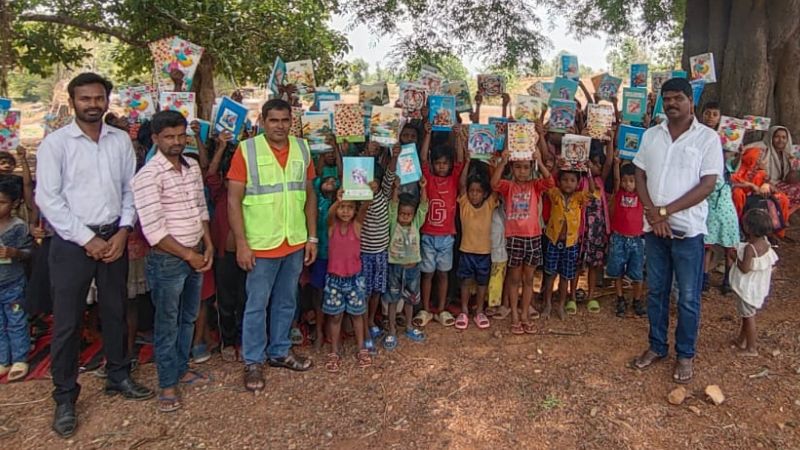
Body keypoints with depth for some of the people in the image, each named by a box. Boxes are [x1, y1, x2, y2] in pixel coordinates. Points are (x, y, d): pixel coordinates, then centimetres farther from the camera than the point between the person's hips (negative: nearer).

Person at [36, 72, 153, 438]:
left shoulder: (121, 140, 5)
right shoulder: (55, 143, -6)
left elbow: (130, 189, 7)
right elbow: (48, 199, -9)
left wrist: (123, 232, -5)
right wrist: (87, 240, -12)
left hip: (114, 238, 4)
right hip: (72, 242, -3)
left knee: (115, 312, 15)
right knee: (67, 322, 3)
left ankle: (118, 376, 32)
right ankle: (65, 397, 17)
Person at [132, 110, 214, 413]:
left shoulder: (193, 167, 5)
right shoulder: (149, 175, -17)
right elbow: (153, 230, -20)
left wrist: (208, 245, 5)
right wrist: (187, 255, -14)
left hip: (195, 255, 7)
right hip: (167, 260, -7)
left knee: (188, 318, 19)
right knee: (167, 324, 7)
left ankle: (182, 368, 37)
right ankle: (168, 383, 21)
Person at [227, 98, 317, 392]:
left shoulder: (302, 149, 4)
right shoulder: (247, 150, -9)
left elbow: (309, 195, 9)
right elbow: (234, 200, -10)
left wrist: (312, 237, 6)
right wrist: (241, 244, -14)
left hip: (295, 244, 4)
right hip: (261, 245, -4)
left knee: (286, 302, 17)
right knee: (257, 305, 7)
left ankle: (280, 352, 33)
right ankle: (253, 362, 21)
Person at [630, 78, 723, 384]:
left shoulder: (707, 138, -5)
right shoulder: (651, 135, 7)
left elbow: (707, 185, -11)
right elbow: (640, 175, 7)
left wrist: (666, 211, -16)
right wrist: (652, 213, -9)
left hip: (688, 229, -4)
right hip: (654, 227, 4)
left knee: (688, 297, 5)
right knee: (655, 291, 13)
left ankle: (686, 355, 21)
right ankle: (657, 346, 28)